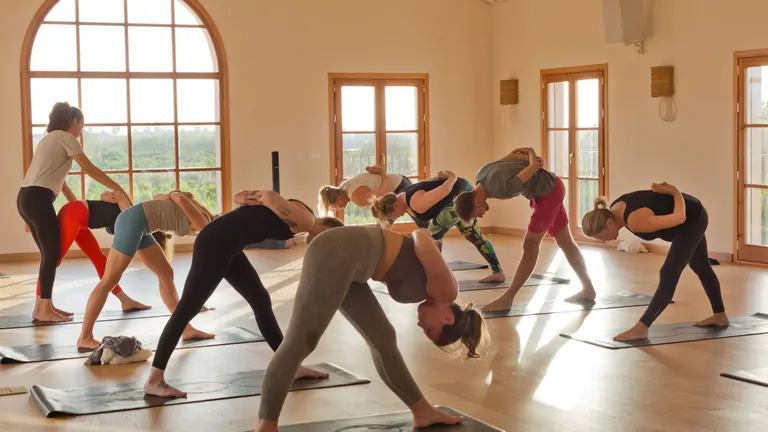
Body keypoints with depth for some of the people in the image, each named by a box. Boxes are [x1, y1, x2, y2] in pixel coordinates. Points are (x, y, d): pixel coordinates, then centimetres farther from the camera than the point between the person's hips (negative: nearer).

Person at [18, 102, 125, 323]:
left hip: (27, 198, 10)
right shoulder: (66, 138, -2)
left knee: (48, 253, 13)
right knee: (52, 254, -6)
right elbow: (89, 169, -7)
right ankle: (43, 310, -4)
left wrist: (75, 202, 23)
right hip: (38, 199, -10)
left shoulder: (51, 139, 26)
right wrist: (117, 188, -2)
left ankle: (43, 306, 16)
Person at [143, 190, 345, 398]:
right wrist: (263, 196, -4)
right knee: (187, 308, -7)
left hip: (227, 246, 10)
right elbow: (270, 197, -26)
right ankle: (154, 380, -4)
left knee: (261, 301, 13)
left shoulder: (298, 217, 18)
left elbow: (239, 197, 17)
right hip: (215, 243, -10)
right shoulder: (304, 219, -10)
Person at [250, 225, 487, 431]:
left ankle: (422, 412, 24)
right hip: (338, 255, -9)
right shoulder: (445, 290, -2)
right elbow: (422, 239, -11)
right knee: (301, 341, -8)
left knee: (383, 340, 15)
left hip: (345, 258, 9)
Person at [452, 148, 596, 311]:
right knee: (566, 243, 14)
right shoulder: (481, 176, -8)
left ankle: (507, 298, -4)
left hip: (548, 191, -9)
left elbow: (533, 167, -24)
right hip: (550, 189, 9)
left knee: (530, 245, -7)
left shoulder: (501, 189, -33)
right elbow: (513, 153, 0)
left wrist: (533, 159, -2)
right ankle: (588, 289, 23)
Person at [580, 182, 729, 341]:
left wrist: (675, 192, -23)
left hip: (692, 218, -10)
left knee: (668, 275, -15)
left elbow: (679, 218, -37)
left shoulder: (635, 221, -39)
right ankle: (720, 316, 42)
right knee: (700, 267, 24)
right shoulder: (614, 210, -13)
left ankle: (641, 328, -18)